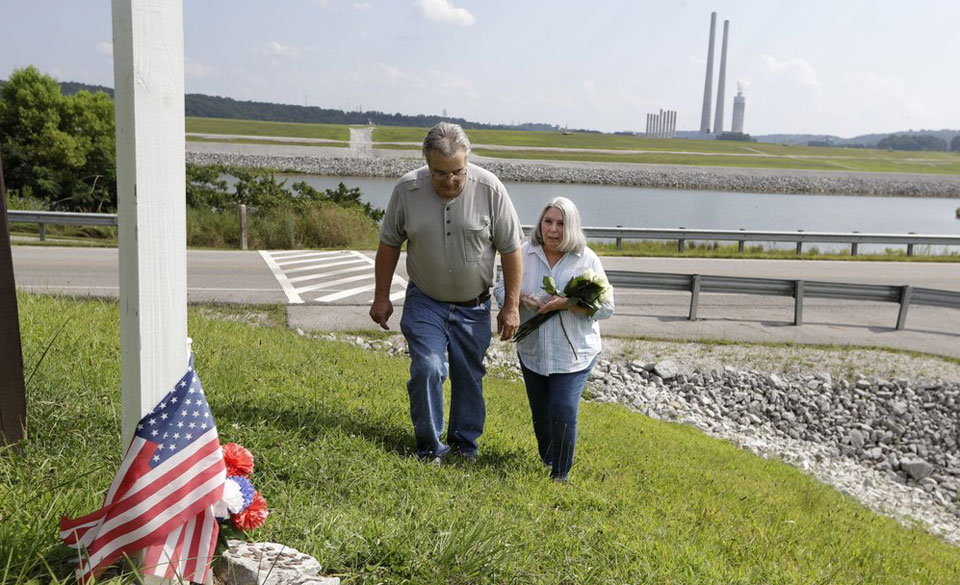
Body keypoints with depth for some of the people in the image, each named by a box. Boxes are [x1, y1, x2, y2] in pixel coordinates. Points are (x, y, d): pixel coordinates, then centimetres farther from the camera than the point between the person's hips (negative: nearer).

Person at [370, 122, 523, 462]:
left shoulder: (490, 189, -15)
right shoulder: (407, 189, -12)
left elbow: (511, 249, -7)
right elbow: (389, 243, 1)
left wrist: (511, 305, -7)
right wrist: (381, 296, 3)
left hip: (473, 305, 1)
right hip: (425, 302, 0)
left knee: (470, 376, 10)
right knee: (427, 370, -12)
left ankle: (465, 442, 31)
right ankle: (430, 448, 8)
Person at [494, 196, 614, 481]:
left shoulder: (587, 260, -8)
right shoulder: (523, 254, -2)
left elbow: (606, 306, -9)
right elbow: (501, 289, 4)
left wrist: (566, 304, -23)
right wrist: (521, 298, -19)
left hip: (573, 353, -3)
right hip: (532, 351, 3)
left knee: (563, 415, -9)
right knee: (541, 416, 17)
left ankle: (559, 476, 11)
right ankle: (545, 466, 40)